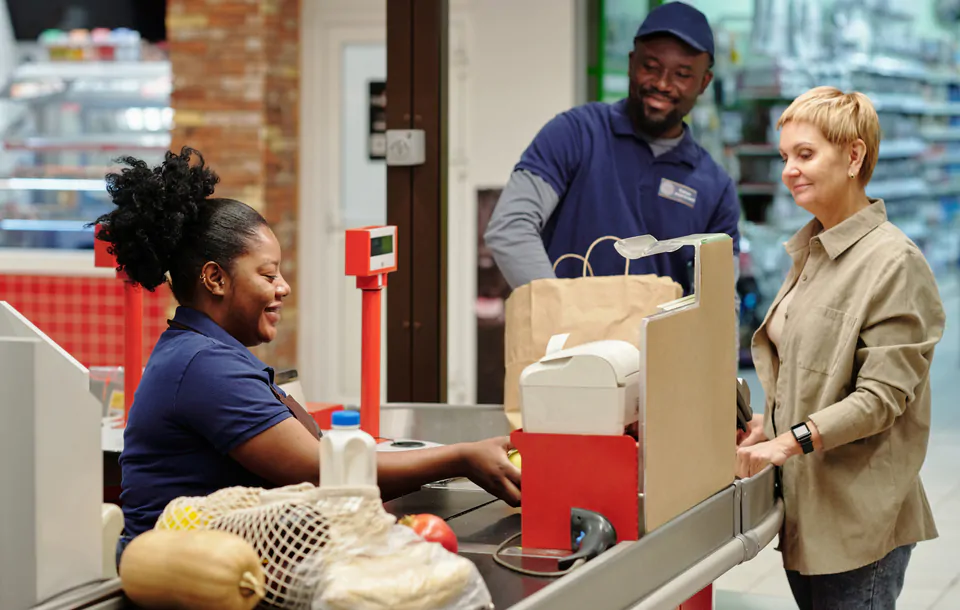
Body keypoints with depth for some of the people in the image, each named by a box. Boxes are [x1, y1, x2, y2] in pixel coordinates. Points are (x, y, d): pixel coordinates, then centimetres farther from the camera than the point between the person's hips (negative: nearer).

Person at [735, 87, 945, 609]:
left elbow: (883, 394, -17)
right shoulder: (811, 250, 14)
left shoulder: (893, 262, -13)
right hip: (804, 506, 8)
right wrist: (766, 424, 7)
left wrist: (791, 440, -22)